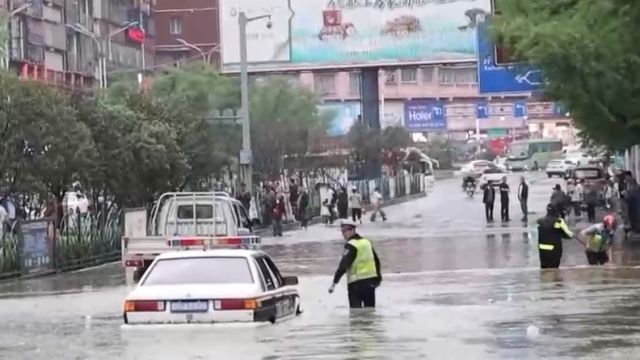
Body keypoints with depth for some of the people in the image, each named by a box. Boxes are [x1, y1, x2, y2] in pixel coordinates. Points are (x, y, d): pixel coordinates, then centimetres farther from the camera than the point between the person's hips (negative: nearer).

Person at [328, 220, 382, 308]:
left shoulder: (351, 245, -12)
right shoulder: (367, 242, 11)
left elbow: (344, 265, -21)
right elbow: (376, 261, 19)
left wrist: (335, 282, -23)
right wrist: (378, 277, 29)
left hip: (357, 282, -7)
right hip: (371, 280, 7)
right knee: (370, 308, 15)